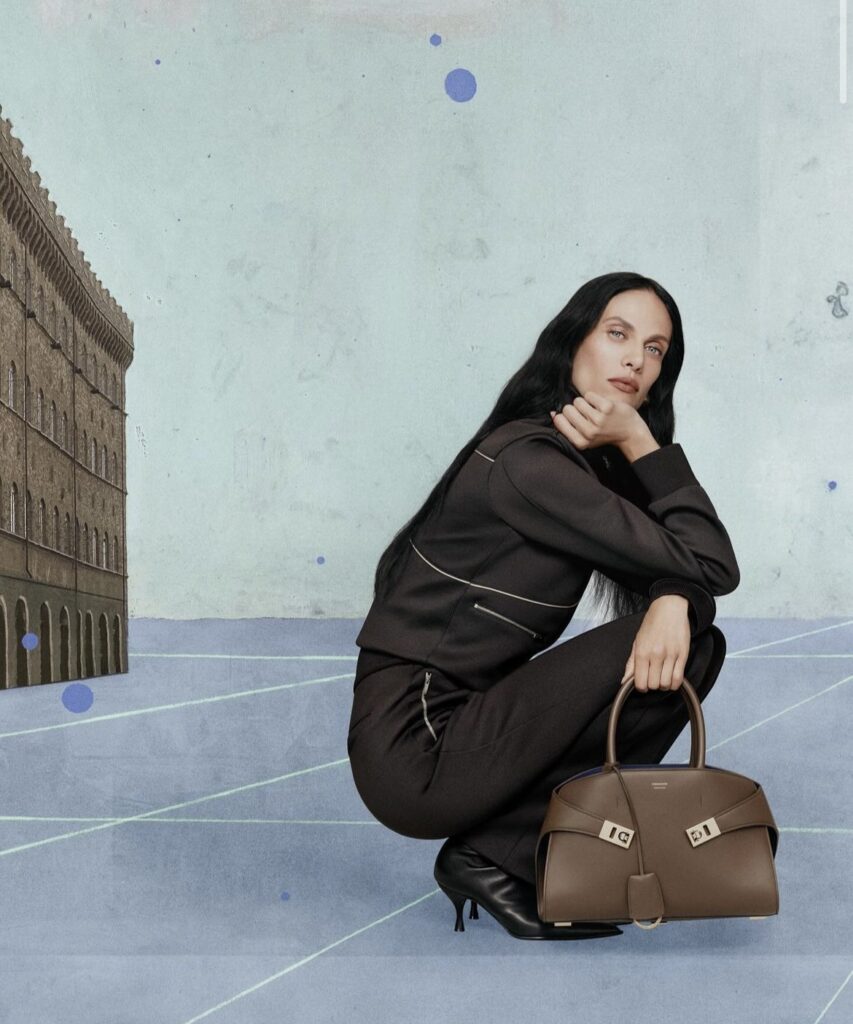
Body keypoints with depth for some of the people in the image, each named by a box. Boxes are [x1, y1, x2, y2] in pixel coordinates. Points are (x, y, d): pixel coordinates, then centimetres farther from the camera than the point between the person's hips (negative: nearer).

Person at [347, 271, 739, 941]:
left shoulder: (591, 465, 12)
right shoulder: (527, 459, -18)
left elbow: (682, 576, 3)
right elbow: (714, 568, -18)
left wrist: (674, 602, -19)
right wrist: (644, 446, -12)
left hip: (469, 712, 9)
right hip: (415, 742, -9)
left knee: (692, 642, -1)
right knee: (659, 648, -18)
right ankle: (494, 855, -7)